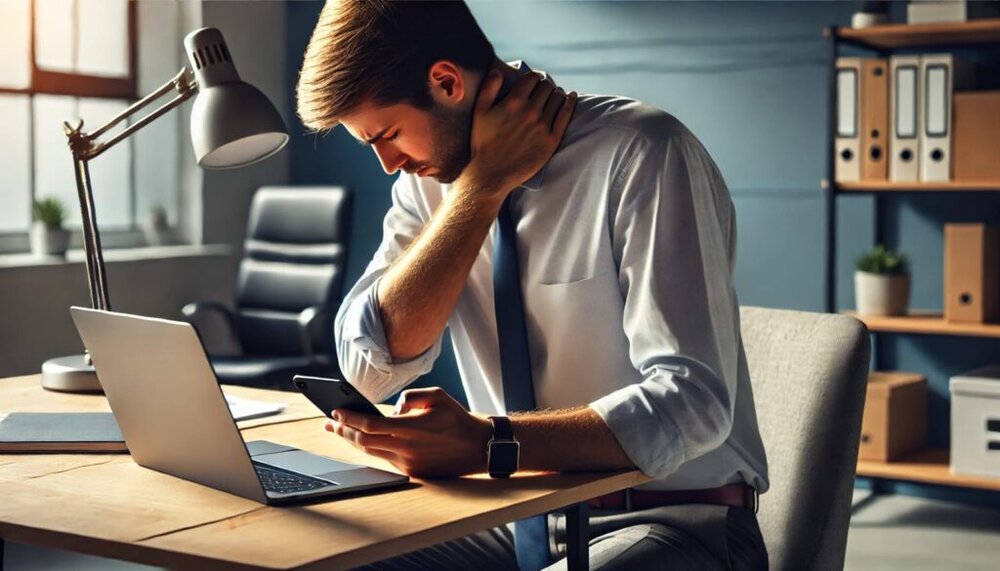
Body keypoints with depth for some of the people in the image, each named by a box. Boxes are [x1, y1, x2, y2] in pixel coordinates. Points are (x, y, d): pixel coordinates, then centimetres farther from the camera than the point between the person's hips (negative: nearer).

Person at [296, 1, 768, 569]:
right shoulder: (430, 181, 2)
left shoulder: (641, 153, -16)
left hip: (672, 521, -5)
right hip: (523, 519, 5)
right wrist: (483, 184, -15)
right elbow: (372, 367, -9)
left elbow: (691, 403, -23)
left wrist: (487, 444, -34)